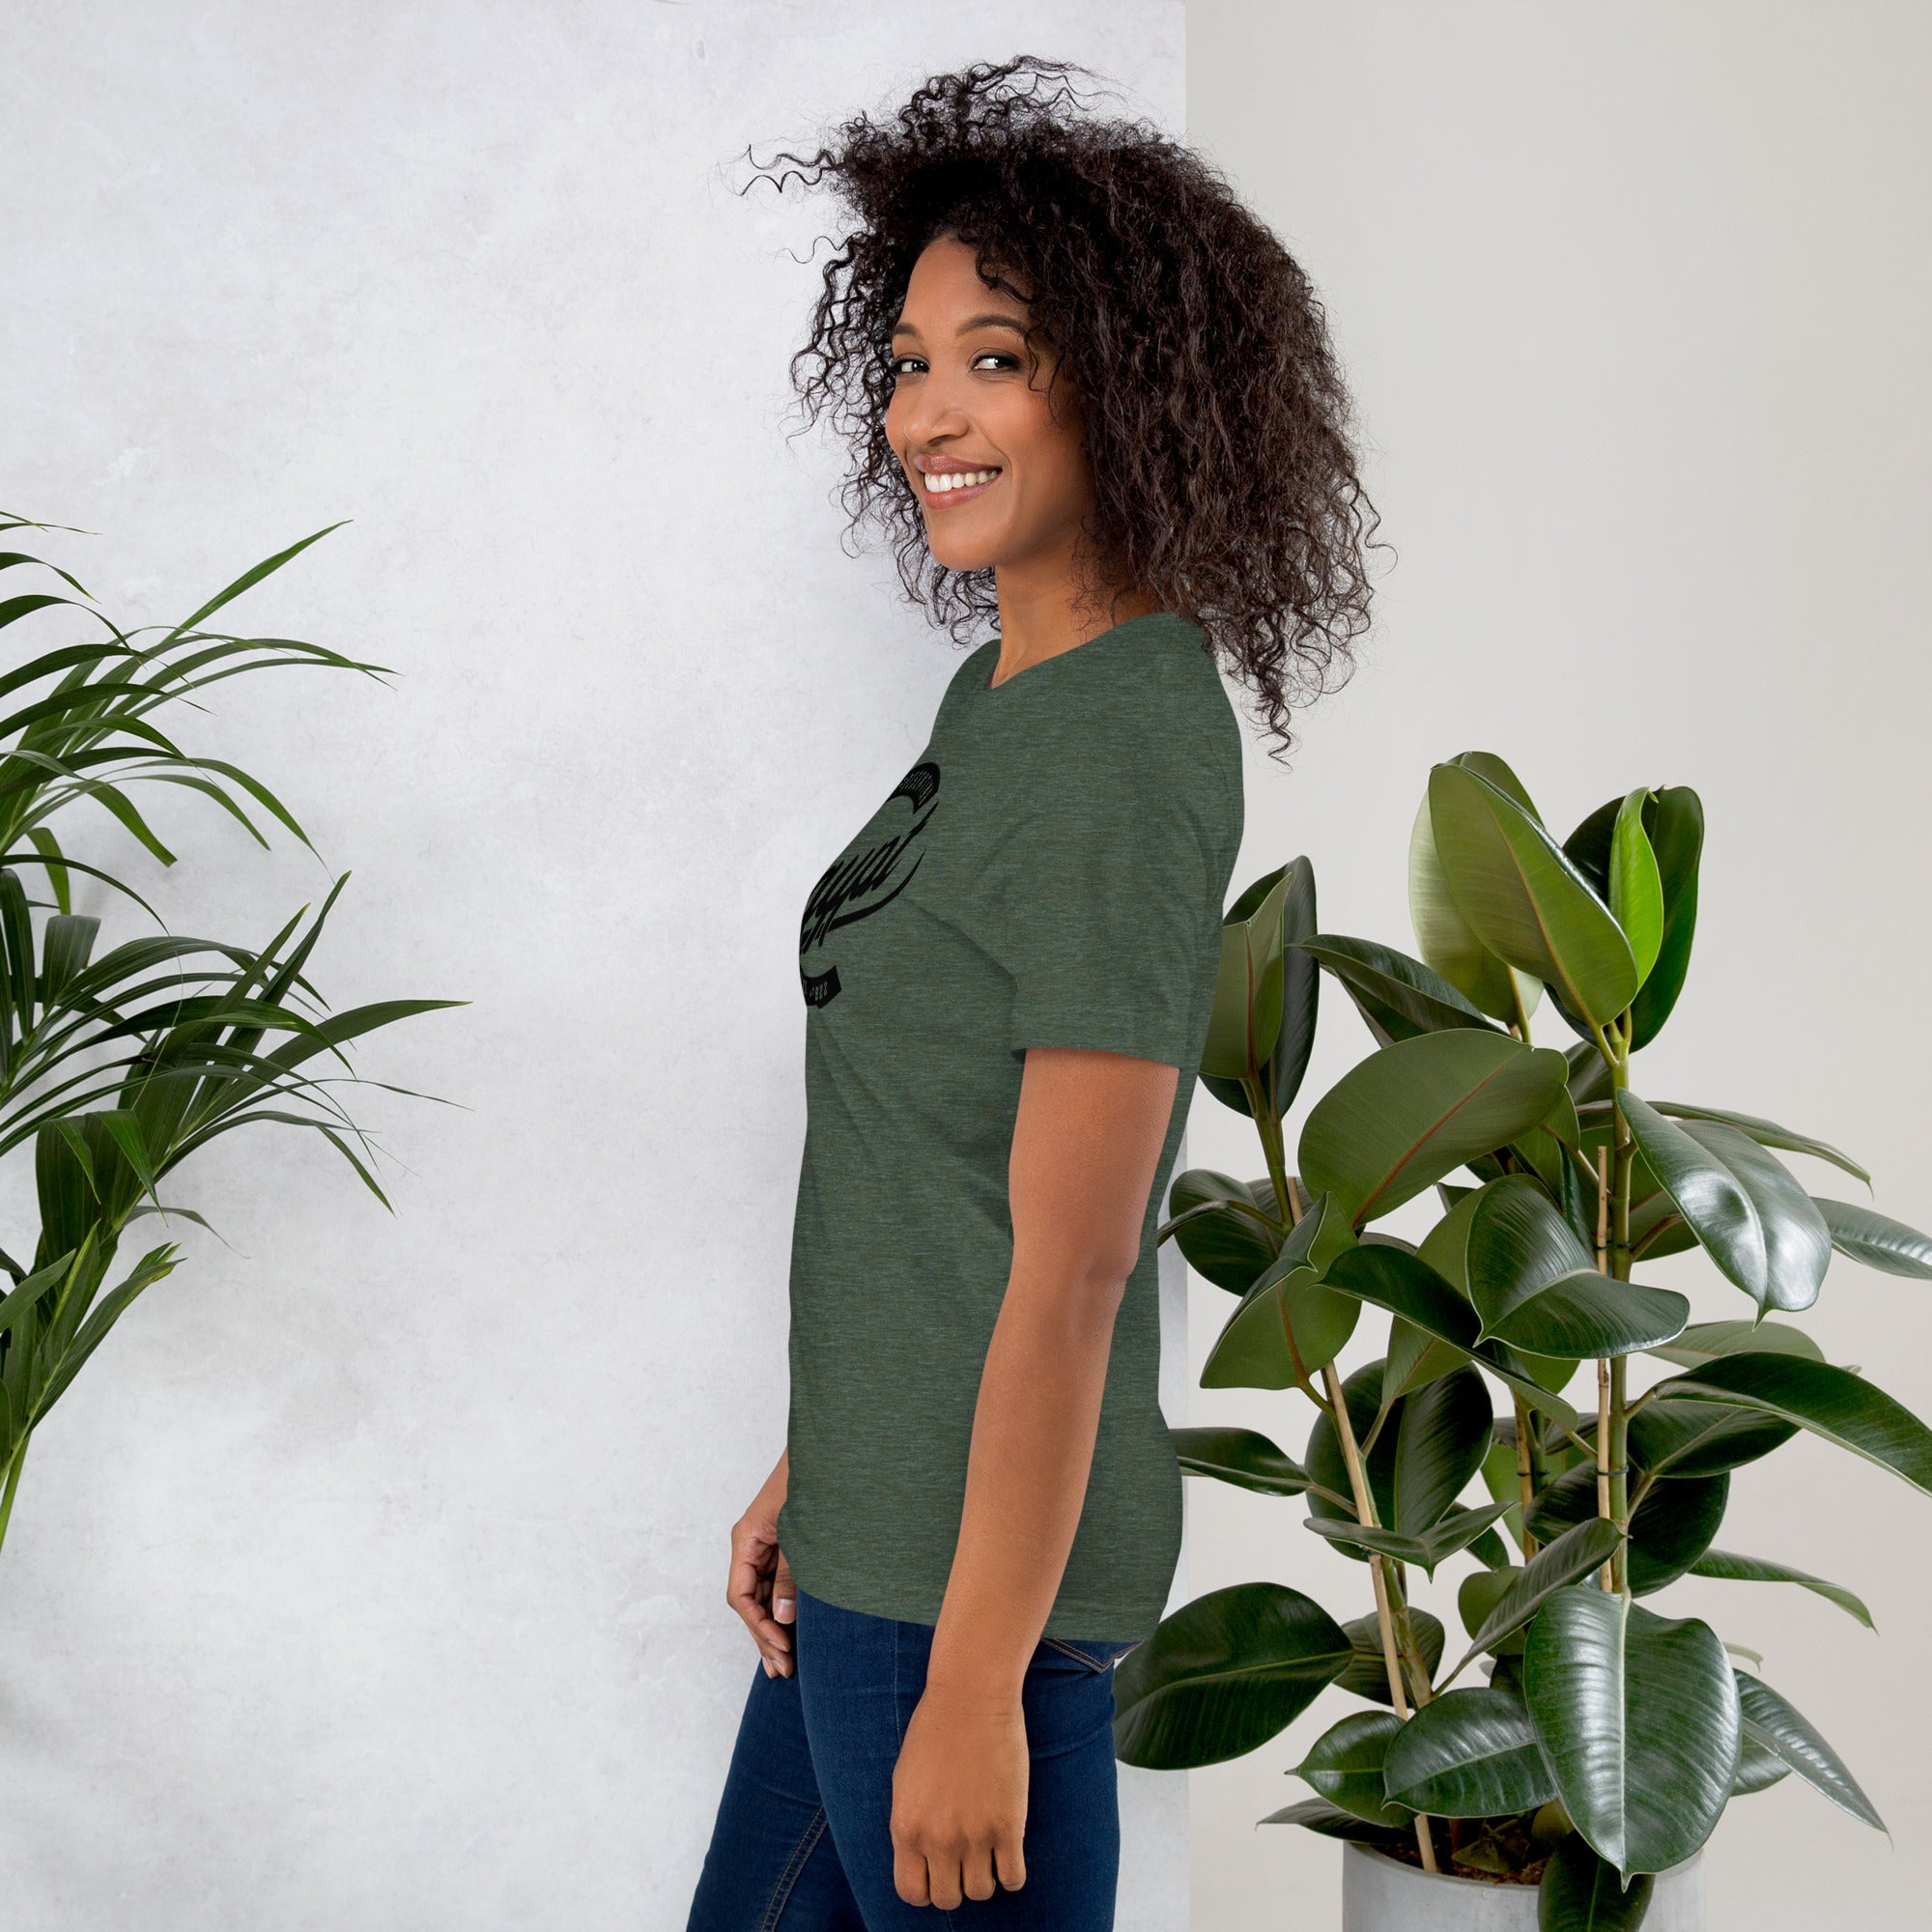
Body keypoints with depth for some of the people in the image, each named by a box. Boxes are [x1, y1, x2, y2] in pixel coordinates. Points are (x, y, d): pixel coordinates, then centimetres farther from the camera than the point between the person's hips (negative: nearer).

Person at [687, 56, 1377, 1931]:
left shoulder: (1124, 758, -21)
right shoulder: (1010, 688, 8)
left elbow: (1071, 1270, -21)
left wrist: (973, 1688, -18)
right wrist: (810, 1469, 17)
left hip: (980, 1563, -10)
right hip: (885, 1520, 10)